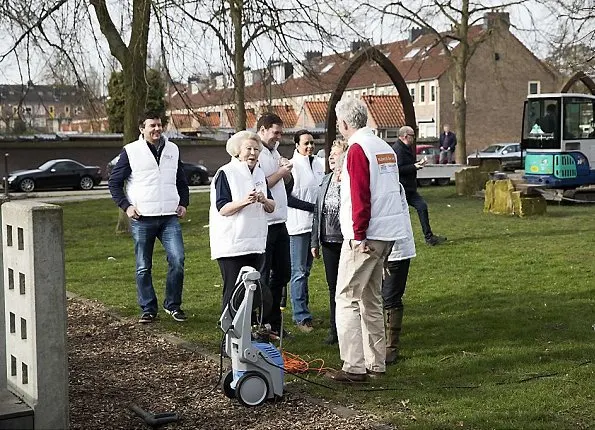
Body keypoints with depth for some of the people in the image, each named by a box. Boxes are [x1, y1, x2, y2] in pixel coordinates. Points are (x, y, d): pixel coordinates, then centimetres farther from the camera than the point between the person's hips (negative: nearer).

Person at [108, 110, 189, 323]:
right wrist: (126, 206, -6)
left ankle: (173, 305, 7)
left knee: (177, 260, -9)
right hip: (142, 219, -2)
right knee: (143, 268, 4)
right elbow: (114, 182, 4)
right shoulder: (130, 151, 1)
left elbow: (182, 181, 23)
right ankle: (148, 308, 16)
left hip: (170, 218, 2)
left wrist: (184, 204, 10)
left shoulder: (172, 150, 12)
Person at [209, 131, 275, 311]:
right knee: (233, 291, -6)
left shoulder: (260, 174, 15)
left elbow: (271, 208, 14)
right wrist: (244, 201, -26)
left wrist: (264, 200, -8)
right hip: (231, 245, -6)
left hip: (256, 245, 7)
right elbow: (222, 208, -12)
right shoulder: (225, 173, -5)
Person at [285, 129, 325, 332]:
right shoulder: (292, 166, -8)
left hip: (316, 223, 7)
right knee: (299, 272, -5)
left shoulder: (319, 163, 11)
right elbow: (287, 198, -11)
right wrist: (312, 207, -14)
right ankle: (301, 317, -2)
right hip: (298, 224, -7)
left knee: (306, 269, 12)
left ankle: (303, 310, 18)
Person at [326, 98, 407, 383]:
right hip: (388, 234, 9)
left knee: (347, 298, -3)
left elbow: (360, 197, -19)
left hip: (363, 238, -9)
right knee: (371, 299, 16)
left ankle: (354, 367, -5)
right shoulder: (385, 148, 14)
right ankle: (376, 363, 21)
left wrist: (358, 236, -16)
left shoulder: (357, 149, -13)